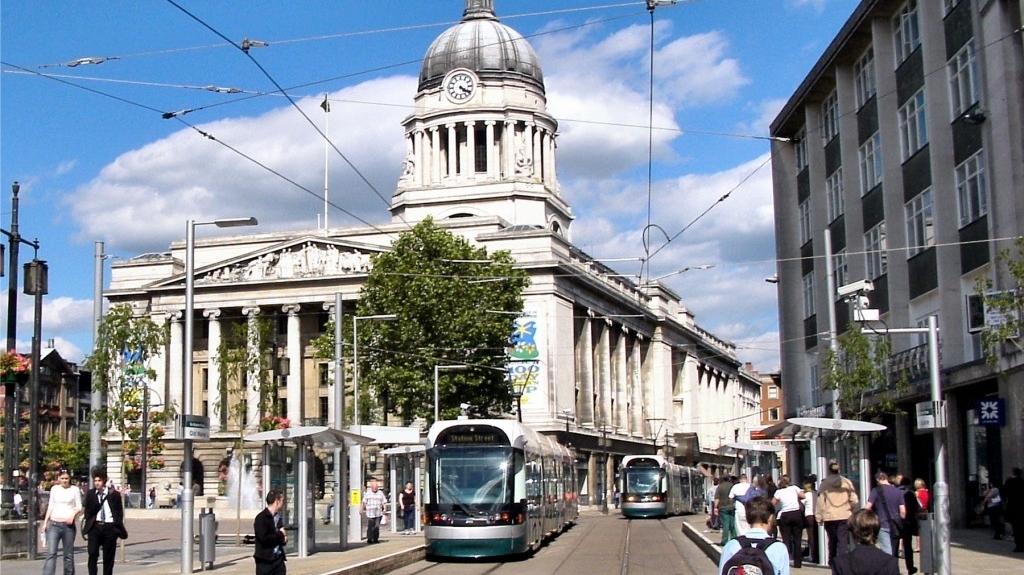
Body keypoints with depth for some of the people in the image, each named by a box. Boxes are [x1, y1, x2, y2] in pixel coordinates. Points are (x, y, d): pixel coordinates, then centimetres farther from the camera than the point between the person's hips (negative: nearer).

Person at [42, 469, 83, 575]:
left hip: (68, 525, -1)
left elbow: (79, 507, 2)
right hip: (54, 524, 1)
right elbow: (50, 506, 14)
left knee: (69, 554, 5)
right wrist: (45, 522, 7)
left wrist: (73, 515, -18)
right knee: (51, 553, -10)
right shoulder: (54, 489, 9)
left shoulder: (75, 490, 2)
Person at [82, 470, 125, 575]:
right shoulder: (90, 494, 7)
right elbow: (88, 512, 7)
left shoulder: (114, 494, 2)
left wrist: (118, 526, -3)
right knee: (92, 553, -12)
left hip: (109, 527, -1)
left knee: (108, 557, 4)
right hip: (95, 527, 1)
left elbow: (119, 512, 4)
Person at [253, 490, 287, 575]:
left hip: (278, 558, 7)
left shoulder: (277, 517, 14)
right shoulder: (261, 518, -12)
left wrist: (283, 538, -3)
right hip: (265, 560, -7)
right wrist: (280, 534, -11)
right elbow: (264, 538, -23)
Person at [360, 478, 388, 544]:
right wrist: (362, 509, 6)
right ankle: (369, 539, 2)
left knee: (377, 527, 0)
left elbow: (384, 502, 8)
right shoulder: (367, 493, 9)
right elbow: (364, 502, 10)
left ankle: (375, 539, 9)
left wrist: (385, 509, -6)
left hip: (378, 513, 1)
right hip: (370, 513, -1)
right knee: (370, 527, -5)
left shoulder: (380, 493, 10)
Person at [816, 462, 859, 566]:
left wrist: (819, 517, 2)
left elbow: (820, 502, -4)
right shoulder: (847, 482, 2)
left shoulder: (824, 484, 0)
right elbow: (854, 500, 0)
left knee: (832, 540, 15)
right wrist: (850, 509, 18)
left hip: (829, 517, 1)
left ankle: (832, 561, 23)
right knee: (843, 540, -4)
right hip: (844, 516, -1)